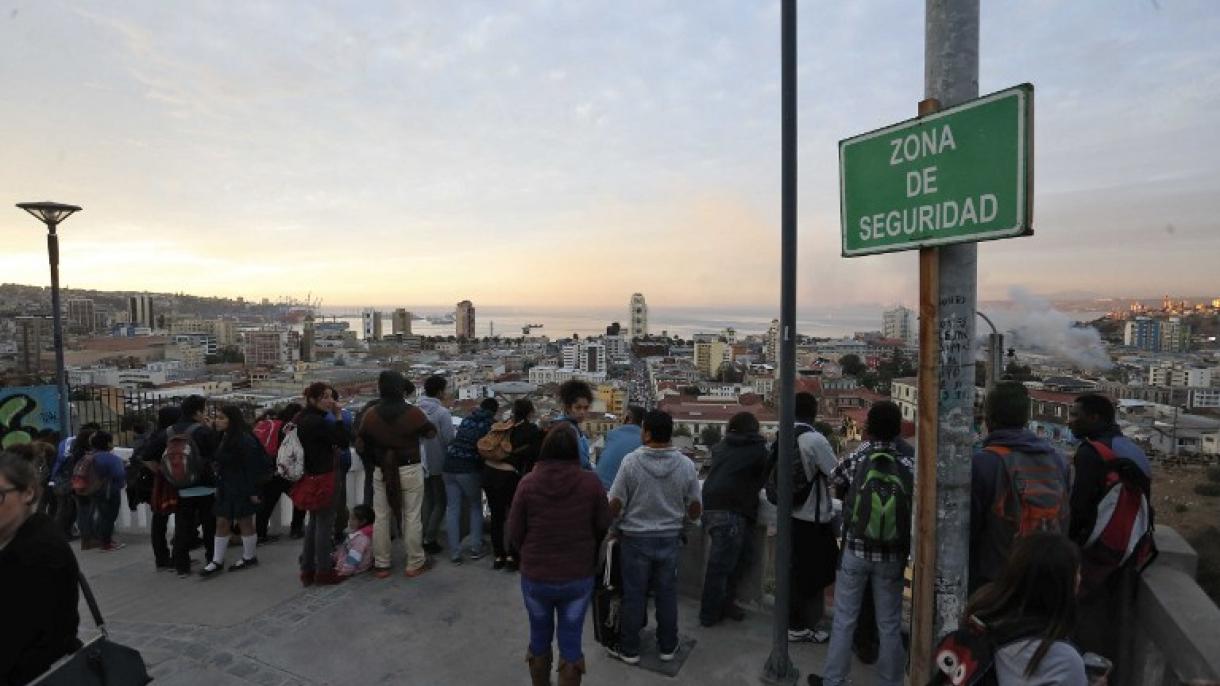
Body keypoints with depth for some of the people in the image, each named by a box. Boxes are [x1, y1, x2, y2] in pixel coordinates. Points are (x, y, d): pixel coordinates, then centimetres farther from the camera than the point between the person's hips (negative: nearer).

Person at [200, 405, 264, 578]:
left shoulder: (245, 440, -18)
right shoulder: (222, 438, 9)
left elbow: (252, 467, -19)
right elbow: (218, 463, 16)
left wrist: (253, 491, -20)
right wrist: (218, 485, 14)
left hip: (242, 489, -8)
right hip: (225, 488, 8)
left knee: (245, 523, 5)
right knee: (221, 523, 8)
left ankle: (249, 557, 20)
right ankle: (217, 561, 16)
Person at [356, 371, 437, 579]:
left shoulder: (370, 414, -5)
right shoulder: (413, 412, -14)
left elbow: (360, 446, 1)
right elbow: (431, 433, 1)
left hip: (381, 472, 3)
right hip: (410, 471, -2)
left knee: (381, 518, 13)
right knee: (412, 517, 6)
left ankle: (381, 565, 22)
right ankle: (415, 564, 15)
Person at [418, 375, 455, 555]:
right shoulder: (442, 412, -20)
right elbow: (449, 439, -20)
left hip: (422, 464, 6)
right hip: (438, 464, -6)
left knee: (427, 501, 20)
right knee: (440, 503, 9)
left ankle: (424, 538, 25)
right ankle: (429, 540, 8)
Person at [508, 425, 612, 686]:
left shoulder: (528, 482, -14)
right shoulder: (591, 483, -14)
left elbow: (514, 535, -7)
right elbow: (603, 528, -4)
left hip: (535, 576, 1)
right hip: (579, 577, -1)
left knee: (539, 637, 23)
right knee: (570, 641, 14)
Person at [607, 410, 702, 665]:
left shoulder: (631, 461, -18)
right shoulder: (686, 465, -10)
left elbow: (614, 506, -15)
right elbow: (695, 511, -2)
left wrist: (618, 519, 7)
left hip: (636, 538, -2)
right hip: (669, 538, 2)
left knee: (634, 595, 12)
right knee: (667, 595, 17)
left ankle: (629, 649, 27)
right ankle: (667, 647, 32)